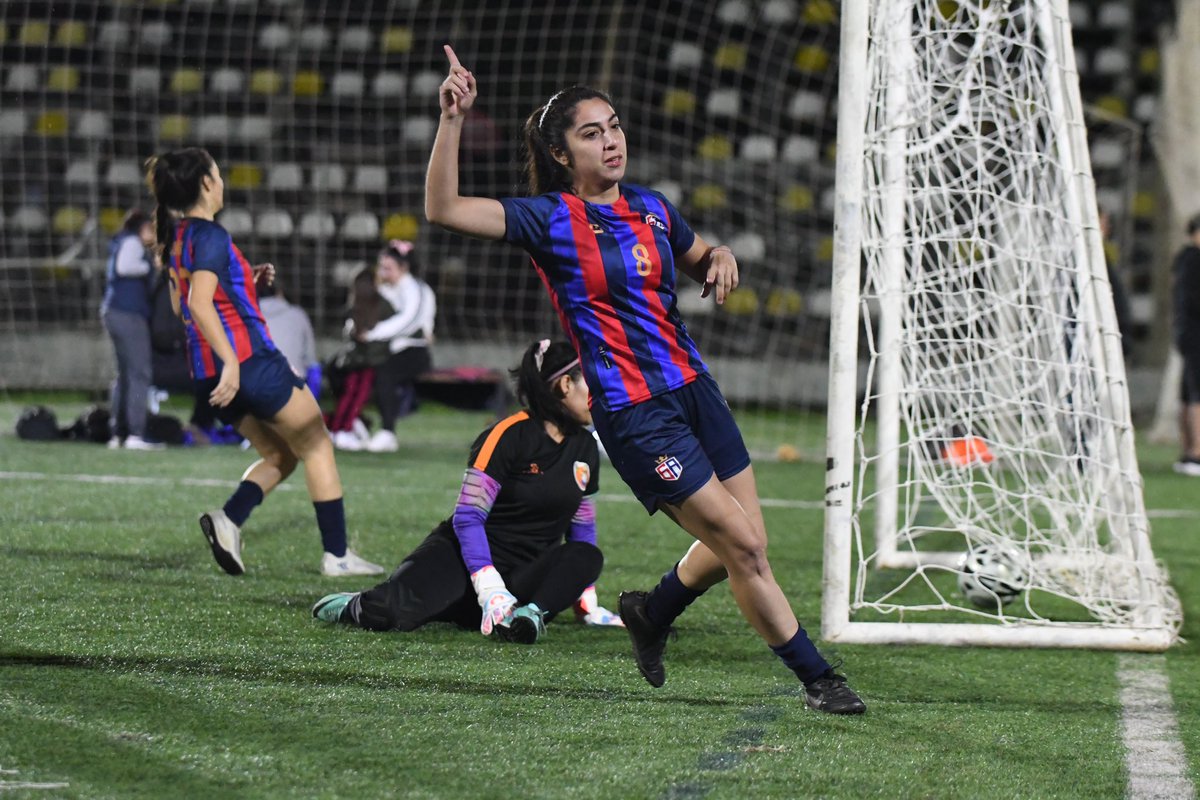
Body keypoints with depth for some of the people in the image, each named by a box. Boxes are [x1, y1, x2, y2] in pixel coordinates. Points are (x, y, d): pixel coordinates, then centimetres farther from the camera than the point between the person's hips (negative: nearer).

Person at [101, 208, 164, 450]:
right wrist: (151, 266, -10)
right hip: (129, 314, -10)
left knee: (125, 374, 14)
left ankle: (117, 433, 13)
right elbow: (124, 267, -21)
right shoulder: (131, 242, -4)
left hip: (114, 312, 10)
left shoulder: (120, 244, 24)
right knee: (140, 373, -12)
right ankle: (136, 434, -19)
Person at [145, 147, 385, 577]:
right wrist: (231, 362, -30)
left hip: (209, 375, 9)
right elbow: (199, 305, -26)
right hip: (250, 362, -9)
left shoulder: (176, 238, 12)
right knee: (317, 447, 6)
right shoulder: (210, 236, -15)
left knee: (280, 454, 19)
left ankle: (229, 518, -6)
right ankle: (336, 554, 6)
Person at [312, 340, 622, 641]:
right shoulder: (509, 435, -11)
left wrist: (587, 604, 17)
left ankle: (530, 615, -43)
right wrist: (491, 592, -25)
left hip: (526, 574, 5)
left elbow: (582, 528, 21)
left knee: (587, 557, -26)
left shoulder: (585, 446, 10)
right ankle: (353, 607, 2)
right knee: (389, 613, -31)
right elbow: (467, 518, -15)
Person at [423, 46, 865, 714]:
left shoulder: (652, 207, 9)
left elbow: (699, 257, 29)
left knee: (741, 545, 8)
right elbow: (444, 209, -18)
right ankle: (816, 677, 5)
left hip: (693, 389, 6)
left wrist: (721, 257, 6)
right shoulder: (552, 219, -7)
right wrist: (453, 121, -28)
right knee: (743, 545, -8)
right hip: (632, 413, -6)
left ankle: (652, 613, 35)